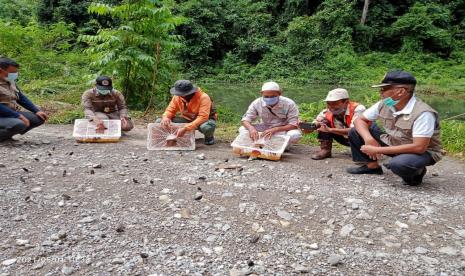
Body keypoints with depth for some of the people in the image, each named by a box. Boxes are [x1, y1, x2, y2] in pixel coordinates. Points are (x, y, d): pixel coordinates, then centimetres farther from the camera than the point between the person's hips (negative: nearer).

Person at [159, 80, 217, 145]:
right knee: (159, 122, -14)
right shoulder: (177, 97, -12)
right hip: (187, 119, 4)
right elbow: (170, 110, -4)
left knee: (206, 127, -45)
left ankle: (209, 137, -5)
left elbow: (203, 117, -36)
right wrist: (165, 117, -31)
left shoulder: (203, 97, -28)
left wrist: (185, 128, -43)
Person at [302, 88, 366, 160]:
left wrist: (330, 130, -47)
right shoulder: (327, 112, -16)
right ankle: (325, 150, -6)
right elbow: (315, 123, -11)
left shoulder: (358, 108, -31)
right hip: (345, 139, 5)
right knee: (324, 122, -13)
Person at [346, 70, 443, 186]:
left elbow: (419, 147, -34)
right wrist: (369, 139, -24)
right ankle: (372, 166, 11)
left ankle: (416, 172, -3)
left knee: (398, 164, -40)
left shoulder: (423, 113, -30)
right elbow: (360, 120, -2)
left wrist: (378, 150, -32)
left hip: (423, 152, -6)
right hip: (393, 144, 6)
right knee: (355, 132, -6)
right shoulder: (384, 104, -11)